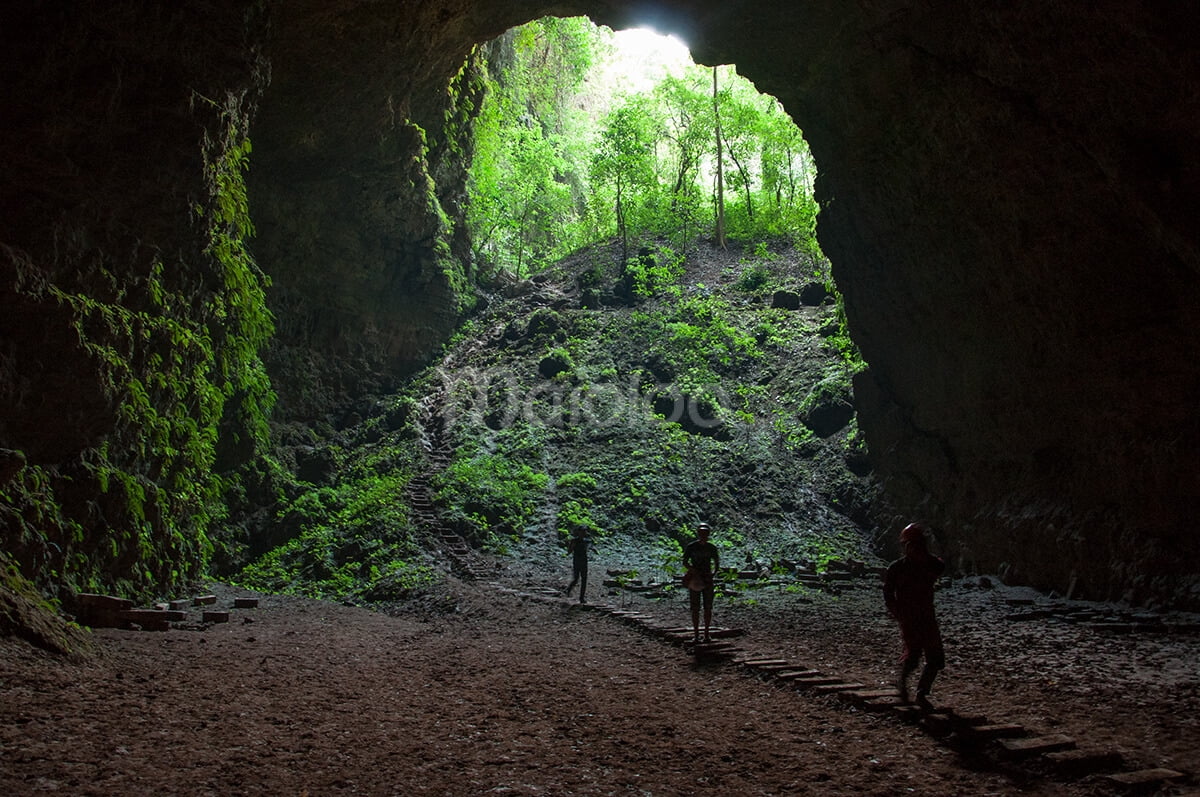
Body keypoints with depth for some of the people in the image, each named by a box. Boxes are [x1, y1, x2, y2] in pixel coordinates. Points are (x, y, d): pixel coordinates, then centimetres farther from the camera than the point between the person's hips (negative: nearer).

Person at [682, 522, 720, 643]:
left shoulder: (711, 548, 5)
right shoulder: (690, 547, -2)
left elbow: (717, 563, 14)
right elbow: (685, 562, -2)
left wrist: (713, 574, -4)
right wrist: (694, 570, -19)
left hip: (707, 579, 2)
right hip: (694, 580, -2)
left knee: (708, 608, 2)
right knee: (695, 609, -1)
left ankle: (707, 634, 8)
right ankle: (696, 634, 3)